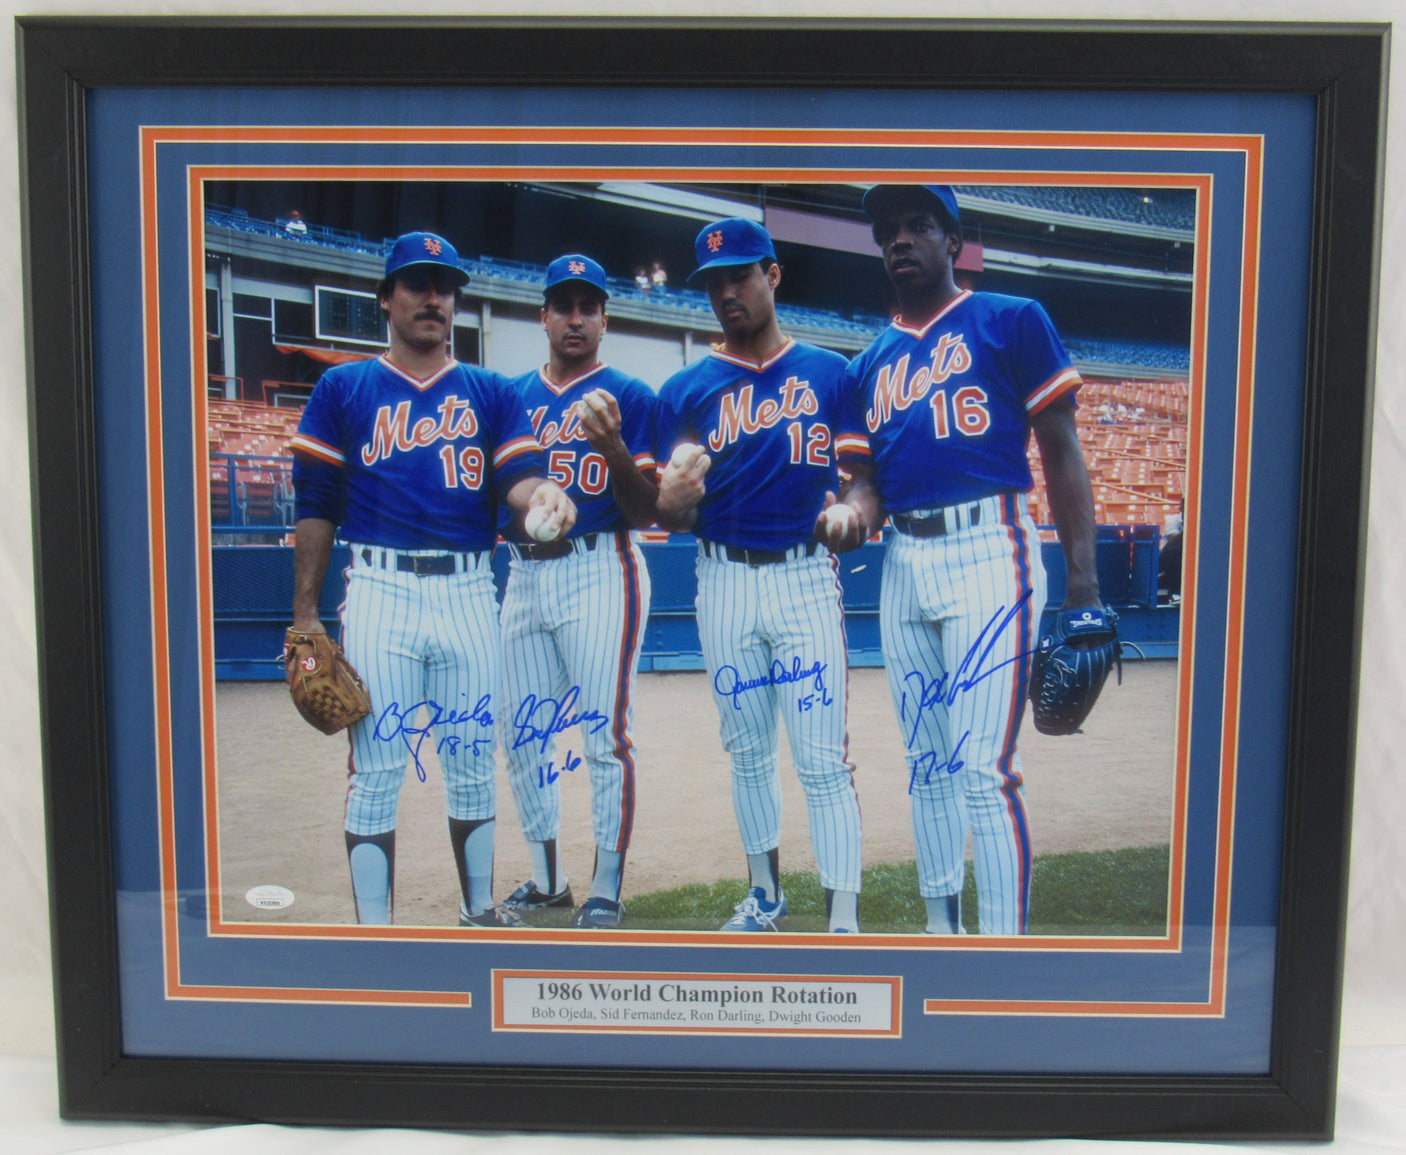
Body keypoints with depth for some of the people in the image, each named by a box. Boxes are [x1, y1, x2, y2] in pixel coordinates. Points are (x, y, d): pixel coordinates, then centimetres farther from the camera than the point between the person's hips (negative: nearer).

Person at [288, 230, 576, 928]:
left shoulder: (491, 392, 13)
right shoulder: (343, 388, 9)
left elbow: (515, 476, 0)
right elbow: (316, 503, 6)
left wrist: (540, 491, -25)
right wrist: (304, 615, 0)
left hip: (468, 592, 2)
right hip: (380, 591, -2)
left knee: (472, 760, 9)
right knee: (376, 766, -1)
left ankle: (480, 913, 23)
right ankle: (372, 931, 8)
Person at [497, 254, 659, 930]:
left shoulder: (630, 397, 2)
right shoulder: (512, 395, 15)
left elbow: (646, 512, -5)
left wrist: (613, 446, -20)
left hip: (599, 571, -5)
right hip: (524, 574, 5)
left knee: (605, 732, -6)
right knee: (522, 732, 9)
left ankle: (606, 892, 6)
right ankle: (547, 881, 24)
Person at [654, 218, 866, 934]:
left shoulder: (830, 373, 4)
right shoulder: (685, 390, 7)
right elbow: (673, 519, 5)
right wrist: (673, 498, -18)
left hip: (805, 578, -2)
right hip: (723, 583, 3)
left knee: (823, 760, -5)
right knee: (748, 752, 14)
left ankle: (844, 921, 0)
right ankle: (765, 895, 30)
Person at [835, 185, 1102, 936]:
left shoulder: (1012, 321, 3)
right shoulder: (869, 364, 17)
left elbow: (1062, 453, -1)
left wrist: (1082, 583, -10)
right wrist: (851, 512, -9)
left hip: (988, 552, -6)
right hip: (904, 564, 6)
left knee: (982, 766, -13)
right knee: (926, 761, 12)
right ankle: (940, 929, 24)